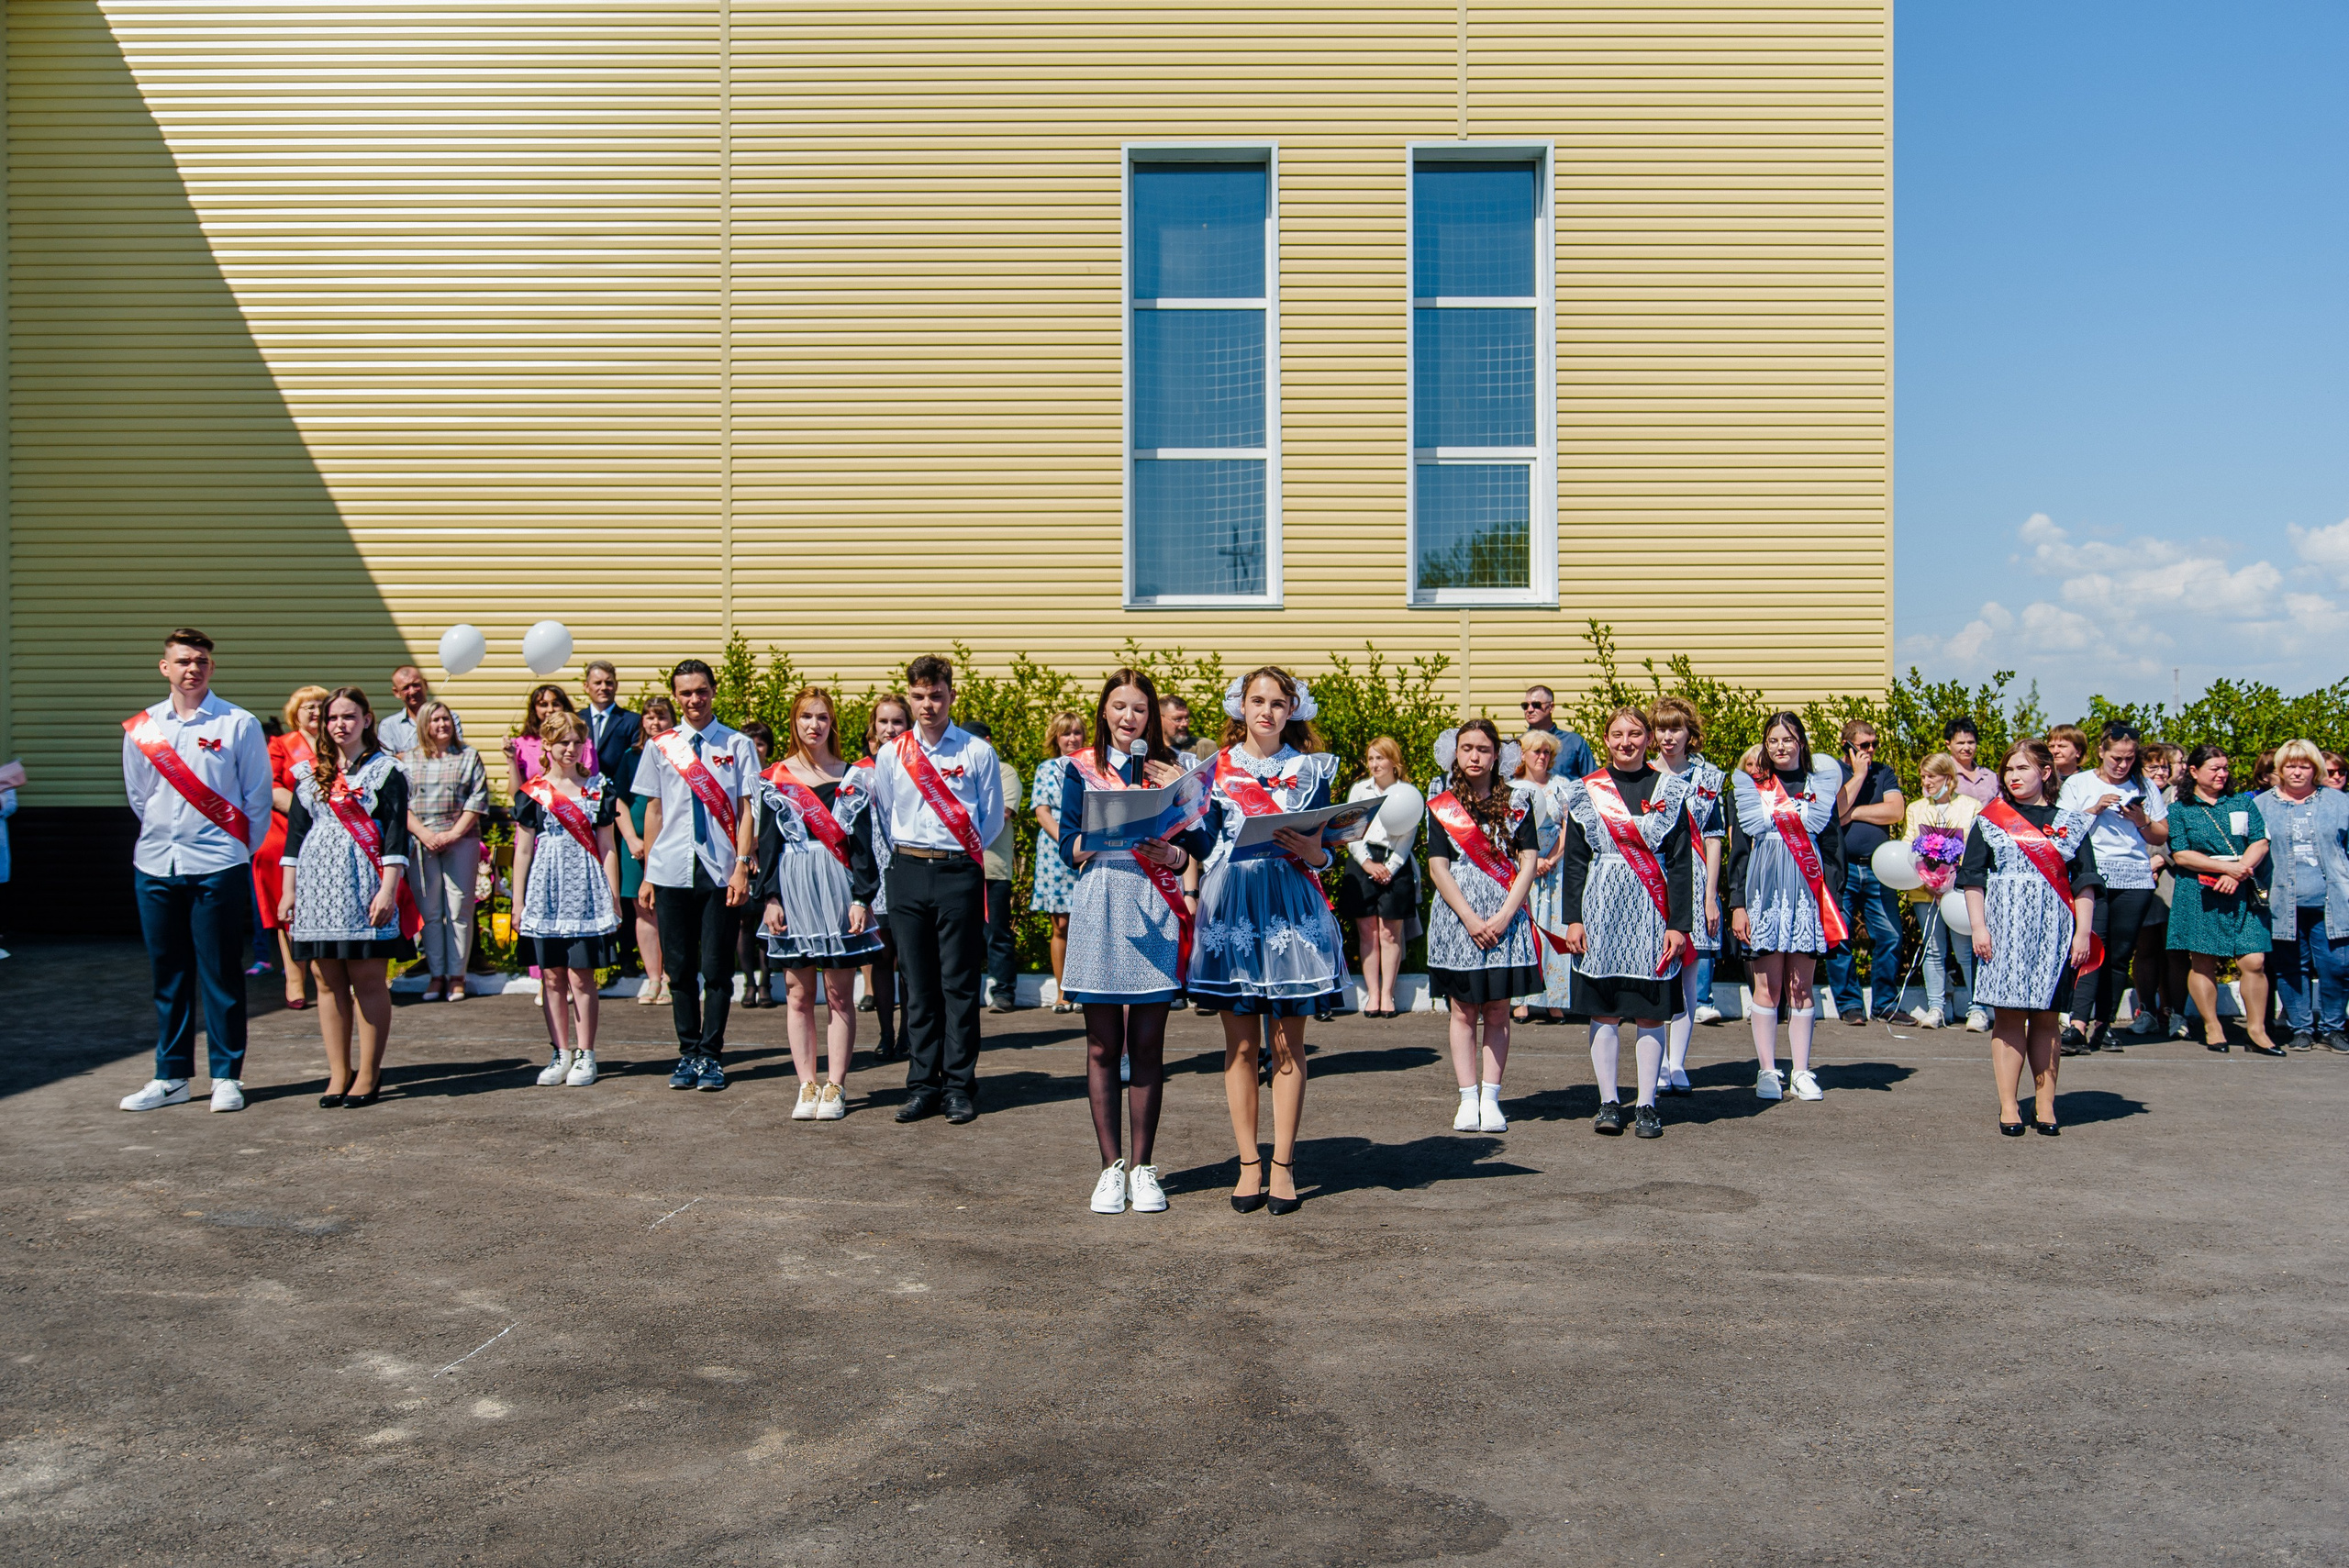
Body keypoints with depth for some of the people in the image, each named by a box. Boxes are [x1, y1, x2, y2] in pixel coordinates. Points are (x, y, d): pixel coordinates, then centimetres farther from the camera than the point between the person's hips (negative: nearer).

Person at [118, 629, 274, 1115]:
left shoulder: (238, 724, -2)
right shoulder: (140, 728, 8)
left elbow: (258, 797, 1)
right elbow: (138, 797, 18)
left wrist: (240, 852, 4)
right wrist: (165, 837, 14)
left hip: (218, 867, -4)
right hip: (155, 865, 4)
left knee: (221, 974, 1)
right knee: (167, 974, 10)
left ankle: (226, 1077, 9)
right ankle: (171, 1077, 19)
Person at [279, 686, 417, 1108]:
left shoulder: (385, 770, 1)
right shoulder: (310, 773, 15)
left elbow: (395, 835, -5)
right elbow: (295, 832, 16)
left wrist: (387, 889, -13)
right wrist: (288, 890, 10)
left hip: (363, 885, -4)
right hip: (318, 885, 5)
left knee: (369, 981, -3)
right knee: (329, 982, 6)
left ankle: (368, 1074, 5)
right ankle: (338, 1073, 12)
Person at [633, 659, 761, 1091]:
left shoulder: (737, 745, 3)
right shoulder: (660, 747, 9)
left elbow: (746, 810, 0)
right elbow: (654, 811, 12)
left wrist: (742, 867, -9)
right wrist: (648, 875, 9)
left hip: (722, 873, -2)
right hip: (671, 872, 2)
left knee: (716, 969, 1)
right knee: (679, 969, 7)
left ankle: (711, 1056, 12)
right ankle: (688, 1054, 19)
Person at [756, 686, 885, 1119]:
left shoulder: (850, 777, 6)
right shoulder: (774, 778, 8)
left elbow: (862, 842, 4)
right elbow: (767, 843, 7)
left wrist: (861, 898, -5)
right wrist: (769, 897, -3)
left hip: (837, 888, -1)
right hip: (792, 890, 1)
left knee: (839, 995, 1)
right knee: (798, 994, 4)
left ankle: (835, 1087, 7)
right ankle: (807, 1086, 10)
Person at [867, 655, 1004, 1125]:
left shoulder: (977, 752, 2)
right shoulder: (890, 754, 9)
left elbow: (991, 819, 6)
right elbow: (882, 818, 15)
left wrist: (961, 854, 2)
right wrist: (907, 856, 8)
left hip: (959, 874, -2)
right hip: (907, 874, 2)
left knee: (959, 983, -1)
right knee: (918, 985, 6)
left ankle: (959, 1087, 6)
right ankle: (922, 1086, 12)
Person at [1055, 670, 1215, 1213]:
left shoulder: (1174, 767, 9)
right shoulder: (1080, 768, 7)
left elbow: (1199, 844, 5)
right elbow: (1068, 847, 1)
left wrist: (1171, 853, -16)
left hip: (1155, 910, 0)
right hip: (1098, 909, 0)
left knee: (1147, 1044, 2)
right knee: (1103, 1046, 4)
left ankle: (1143, 1167, 12)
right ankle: (1111, 1166, 13)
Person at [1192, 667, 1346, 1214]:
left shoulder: (1312, 769, 9)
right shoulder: (1216, 767, 9)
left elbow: (1327, 851, 9)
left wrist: (1313, 852, -13)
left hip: (1291, 908, 0)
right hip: (1230, 906, 0)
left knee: (1288, 1044, 1)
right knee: (1240, 1045, 3)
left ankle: (1283, 1165, 10)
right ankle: (1248, 1165, 12)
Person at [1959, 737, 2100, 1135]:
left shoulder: (2070, 824, 10)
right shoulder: (1988, 822, 7)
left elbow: (2084, 884, 9)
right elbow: (1973, 879, 4)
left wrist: (2083, 932, 0)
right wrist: (1978, 927, -6)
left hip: (2054, 933, 1)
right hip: (2005, 929, -1)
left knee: (2045, 1017, 5)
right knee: (2009, 1016, -2)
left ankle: (2046, 1106, 11)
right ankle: (2008, 1106, 2)